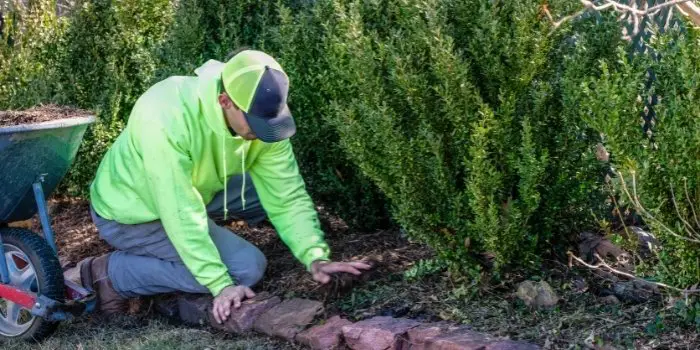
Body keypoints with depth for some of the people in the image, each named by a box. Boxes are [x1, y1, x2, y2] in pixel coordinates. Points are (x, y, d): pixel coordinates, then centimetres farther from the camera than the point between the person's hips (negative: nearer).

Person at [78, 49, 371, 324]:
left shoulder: (260, 115, -17)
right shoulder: (166, 117, -37)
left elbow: (288, 196, -14)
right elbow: (181, 214, -35)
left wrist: (315, 257, -26)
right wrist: (222, 285, -35)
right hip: (132, 213, -7)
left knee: (273, 188, -5)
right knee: (246, 267, -17)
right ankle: (112, 272, -7)